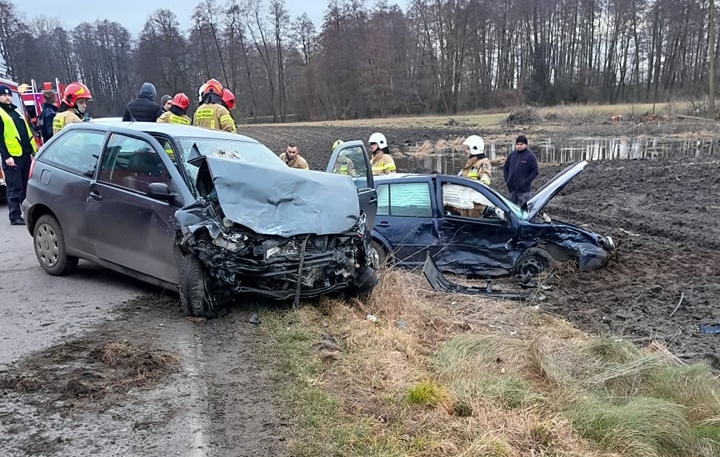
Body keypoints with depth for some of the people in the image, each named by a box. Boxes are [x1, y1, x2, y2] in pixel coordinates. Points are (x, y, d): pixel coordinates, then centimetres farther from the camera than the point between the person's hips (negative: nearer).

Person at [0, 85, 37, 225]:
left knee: (27, 187, 11)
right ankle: (15, 216, 0)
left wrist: (33, 151, 17)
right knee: (15, 188, -5)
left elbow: (27, 132, 23)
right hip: (12, 156, -7)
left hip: (25, 154, 7)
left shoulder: (16, 112, 21)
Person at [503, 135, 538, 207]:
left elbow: (535, 172, -6)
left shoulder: (530, 156, -5)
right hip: (512, 188, 5)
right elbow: (505, 168, 17)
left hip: (524, 190, -5)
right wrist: (507, 180, 4)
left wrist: (526, 182, -14)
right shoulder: (511, 154, 8)